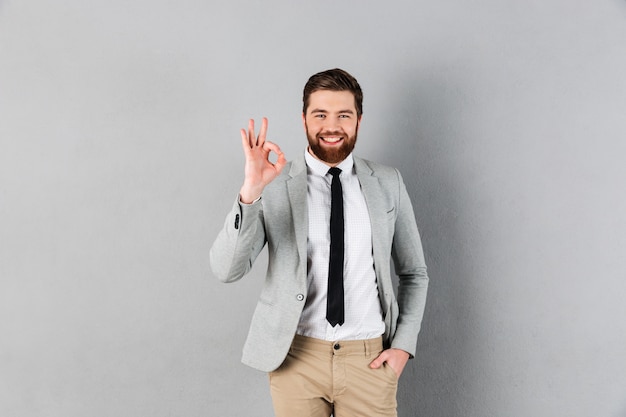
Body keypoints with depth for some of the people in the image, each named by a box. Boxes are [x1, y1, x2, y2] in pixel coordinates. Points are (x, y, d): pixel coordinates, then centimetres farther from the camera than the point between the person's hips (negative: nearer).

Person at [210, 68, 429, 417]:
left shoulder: (388, 184, 1)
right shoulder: (274, 185, -6)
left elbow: (414, 274, 8)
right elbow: (226, 269, -14)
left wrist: (403, 346, -1)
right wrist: (250, 192, -26)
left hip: (370, 358, 2)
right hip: (296, 357, -1)